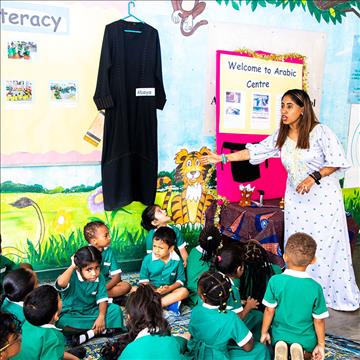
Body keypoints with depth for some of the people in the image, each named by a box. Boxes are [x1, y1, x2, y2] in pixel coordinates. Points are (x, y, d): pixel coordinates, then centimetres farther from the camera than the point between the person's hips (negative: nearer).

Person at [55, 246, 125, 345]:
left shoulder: (100, 278, -7)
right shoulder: (72, 277, -20)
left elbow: (102, 299, -9)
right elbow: (60, 283, -43)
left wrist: (101, 317, -25)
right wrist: (72, 266, -30)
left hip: (92, 312, 3)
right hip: (72, 314, -3)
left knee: (115, 309, -16)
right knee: (62, 322, -36)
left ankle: (88, 334, -23)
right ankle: (102, 330, -26)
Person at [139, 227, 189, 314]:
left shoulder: (177, 260, -4)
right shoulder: (148, 259, -5)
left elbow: (180, 280, -1)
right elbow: (143, 279, -3)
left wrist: (169, 288, -20)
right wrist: (154, 290, -21)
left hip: (168, 291, 0)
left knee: (184, 291, -27)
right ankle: (171, 303, -30)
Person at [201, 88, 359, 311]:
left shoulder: (319, 131, -12)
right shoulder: (281, 136, 4)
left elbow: (338, 161, -12)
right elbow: (255, 151, 3)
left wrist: (314, 177, -23)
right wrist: (223, 157, -1)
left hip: (323, 196, -5)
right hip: (297, 198, 5)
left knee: (327, 245, 0)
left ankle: (336, 295, 15)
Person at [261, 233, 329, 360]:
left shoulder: (275, 281, -19)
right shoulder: (315, 287, -19)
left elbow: (269, 310, -10)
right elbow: (319, 320, -10)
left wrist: (264, 332, 6)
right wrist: (321, 344, 5)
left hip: (279, 334, 0)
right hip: (305, 339, 0)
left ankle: (280, 346, -5)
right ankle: (300, 350, -5)